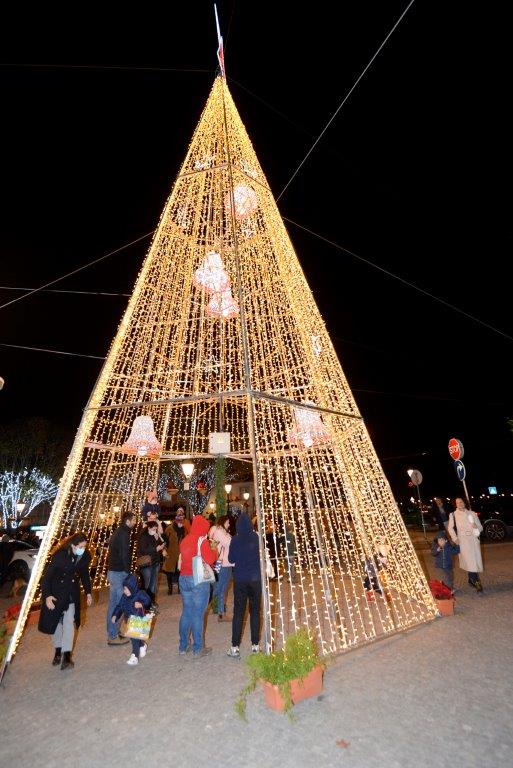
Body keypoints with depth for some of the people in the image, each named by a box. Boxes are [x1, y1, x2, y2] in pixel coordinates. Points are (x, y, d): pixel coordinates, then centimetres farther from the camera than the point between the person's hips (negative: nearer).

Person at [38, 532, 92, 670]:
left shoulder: (85, 556, -14)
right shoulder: (59, 555, -27)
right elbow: (47, 575, -20)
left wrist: (88, 592, 6)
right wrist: (47, 595, -26)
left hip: (72, 592, 2)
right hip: (56, 592, -2)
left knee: (69, 622, -6)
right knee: (56, 621, 11)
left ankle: (67, 655, 0)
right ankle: (58, 650, 29)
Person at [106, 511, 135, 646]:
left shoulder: (117, 532, 12)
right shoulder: (124, 534, -17)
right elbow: (124, 555, -20)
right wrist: (128, 572, -11)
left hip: (112, 571, 10)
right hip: (119, 572, -10)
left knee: (113, 603, 17)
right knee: (118, 604, -2)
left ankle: (112, 633, 27)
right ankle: (113, 636, 5)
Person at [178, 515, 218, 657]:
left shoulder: (185, 540, 7)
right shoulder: (202, 540, -14)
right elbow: (210, 559, -22)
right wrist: (215, 551, -1)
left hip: (184, 579, 7)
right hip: (199, 580, -7)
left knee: (186, 612, 16)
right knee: (198, 614, 3)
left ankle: (183, 647, 26)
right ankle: (197, 649, 12)